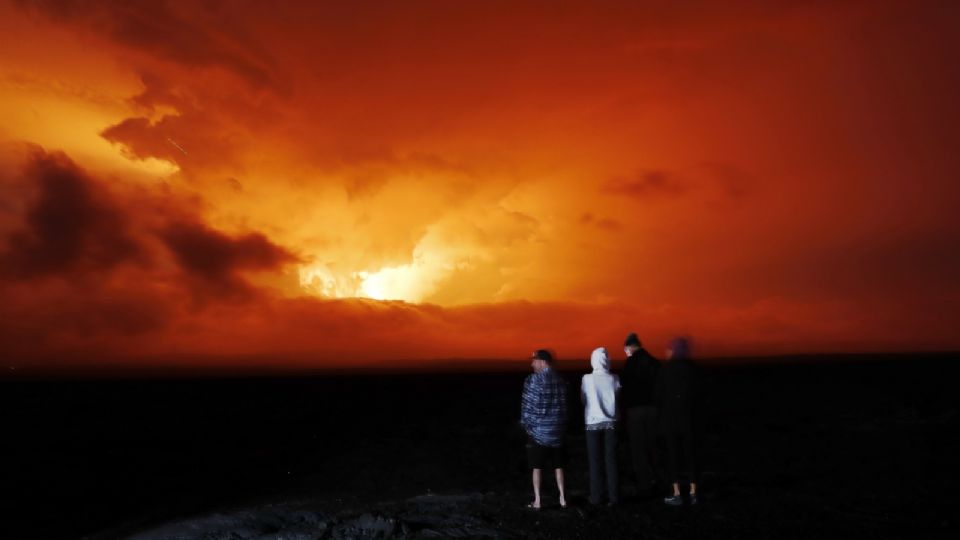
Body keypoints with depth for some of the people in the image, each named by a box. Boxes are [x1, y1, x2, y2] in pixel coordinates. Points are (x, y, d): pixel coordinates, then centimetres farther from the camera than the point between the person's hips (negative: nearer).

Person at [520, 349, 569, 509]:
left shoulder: (533, 379, -14)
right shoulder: (561, 380, 0)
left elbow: (527, 404, -10)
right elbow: (564, 405, 4)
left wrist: (526, 424, 3)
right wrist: (562, 425, 13)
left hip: (538, 430, -4)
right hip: (557, 430, 4)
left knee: (537, 467, 7)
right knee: (558, 466, 16)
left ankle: (537, 501, 11)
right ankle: (562, 498, 20)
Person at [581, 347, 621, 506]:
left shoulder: (587, 379, -10)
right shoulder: (614, 379, -7)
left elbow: (583, 399, 0)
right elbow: (618, 398, 2)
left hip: (593, 423, -1)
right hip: (610, 422, 1)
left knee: (595, 461, 8)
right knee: (611, 460, 8)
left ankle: (596, 497, 10)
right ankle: (613, 496, 11)